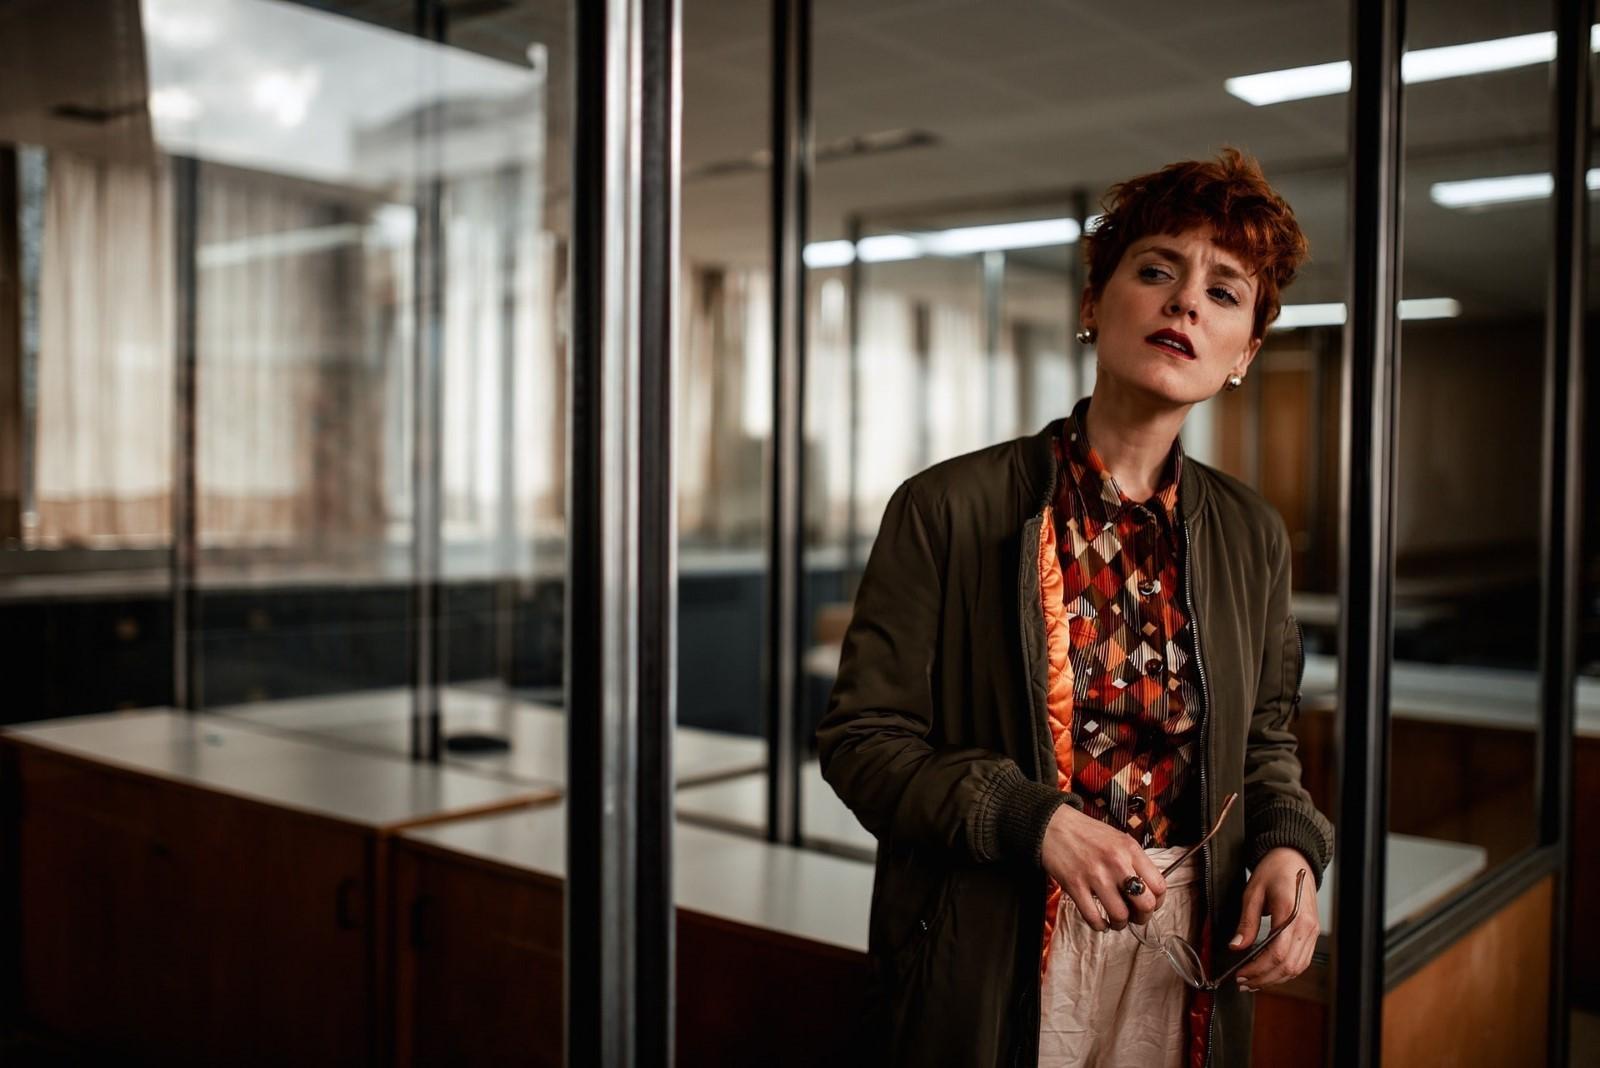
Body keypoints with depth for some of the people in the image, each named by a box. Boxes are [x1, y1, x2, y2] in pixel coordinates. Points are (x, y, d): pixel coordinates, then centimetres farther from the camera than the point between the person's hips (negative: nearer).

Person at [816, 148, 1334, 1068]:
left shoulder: (1253, 536, 2)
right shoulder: (950, 509, -12)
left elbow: (1264, 741, 13)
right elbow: (862, 736, -10)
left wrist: (1288, 844, -7)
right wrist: (1034, 821, -23)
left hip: (1187, 972, 4)